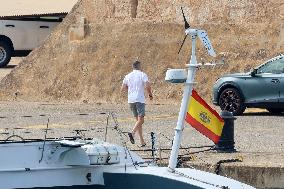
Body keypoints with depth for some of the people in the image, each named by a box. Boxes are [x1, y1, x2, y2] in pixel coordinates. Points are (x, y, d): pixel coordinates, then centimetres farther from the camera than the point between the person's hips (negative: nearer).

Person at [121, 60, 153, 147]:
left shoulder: (128, 76, 12)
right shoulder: (142, 75, -2)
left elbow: (122, 89, 10)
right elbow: (147, 86, -15)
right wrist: (150, 94, 1)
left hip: (131, 100, 5)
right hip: (140, 99, -5)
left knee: (138, 120, 11)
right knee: (140, 120, -7)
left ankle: (142, 141, 8)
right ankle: (132, 133, -33)